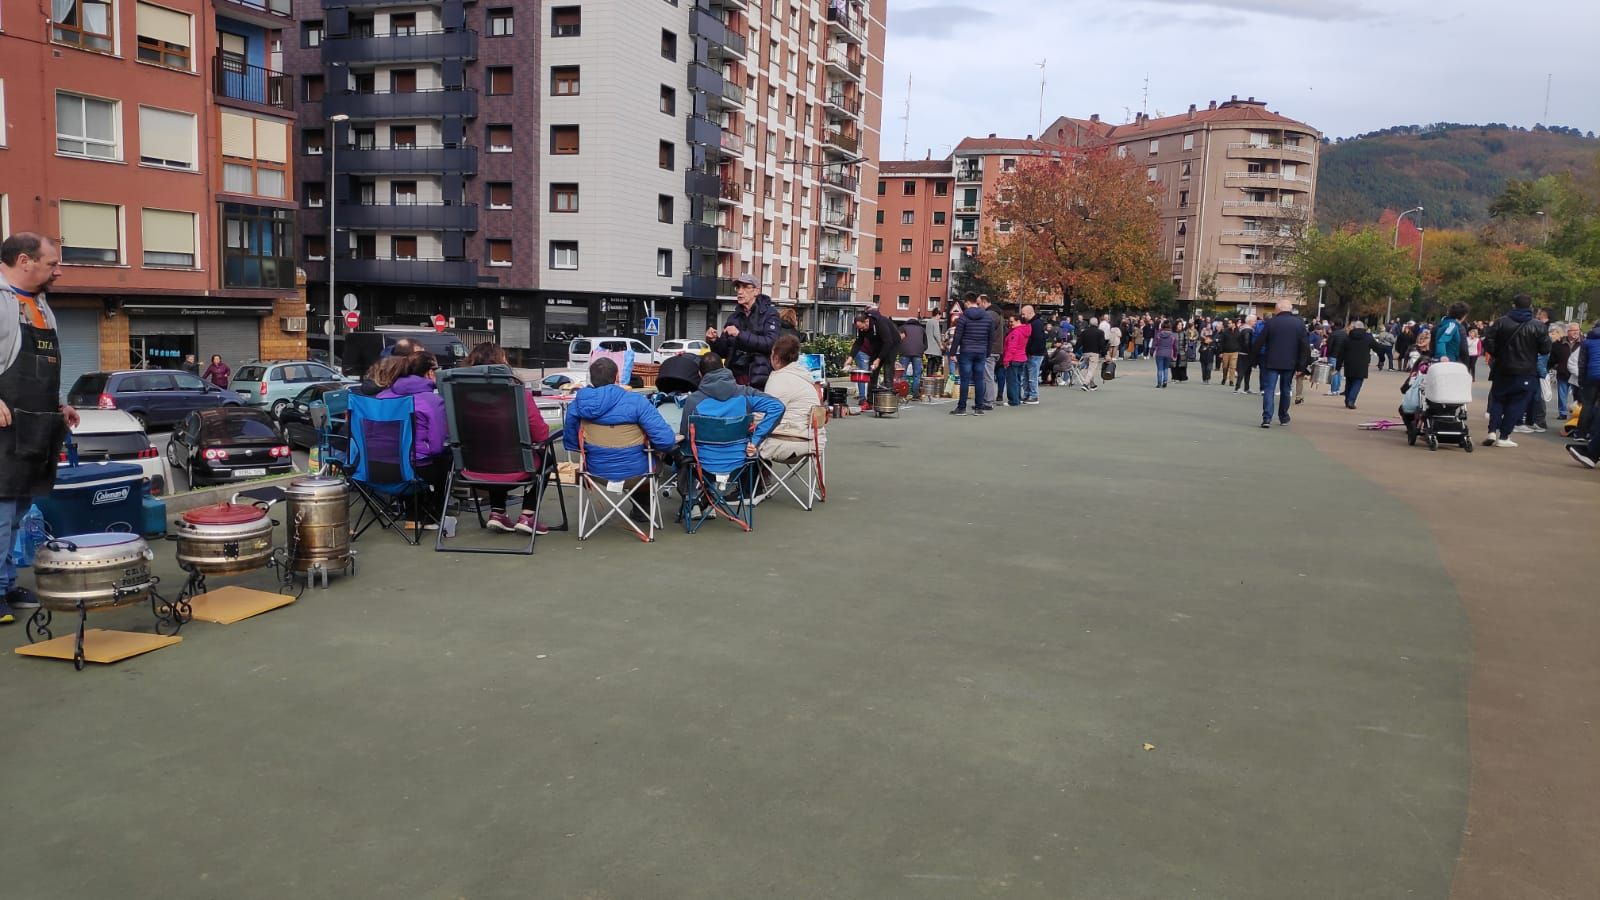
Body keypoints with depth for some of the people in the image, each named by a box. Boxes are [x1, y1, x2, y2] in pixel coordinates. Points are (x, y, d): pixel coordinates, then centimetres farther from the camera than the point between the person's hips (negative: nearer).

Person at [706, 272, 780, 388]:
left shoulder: (769, 313, -1)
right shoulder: (734, 317, 14)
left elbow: (771, 343, -16)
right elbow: (723, 353, 15)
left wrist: (740, 334, -20)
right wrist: (715, 341, -6)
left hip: (760, 378, -4)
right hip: (735, 376, 4)